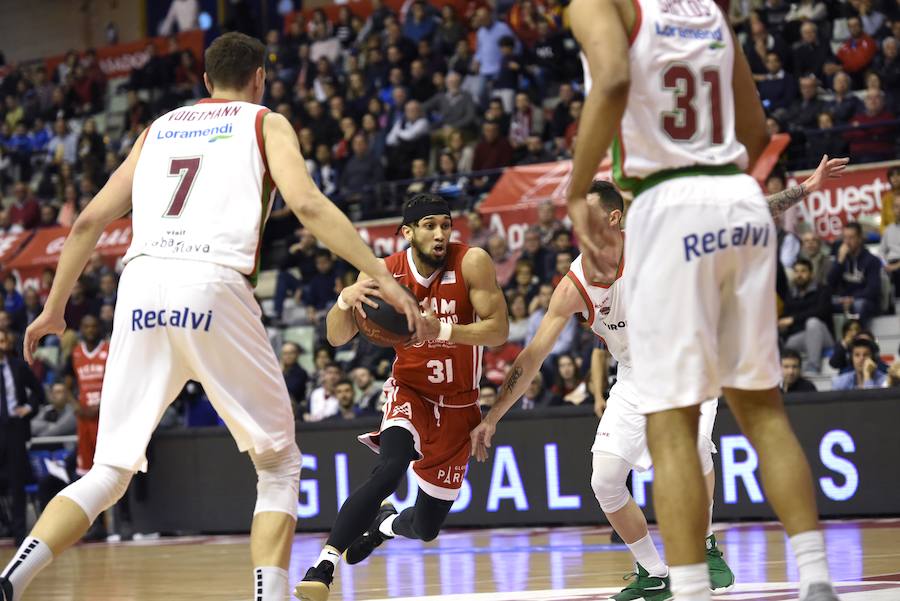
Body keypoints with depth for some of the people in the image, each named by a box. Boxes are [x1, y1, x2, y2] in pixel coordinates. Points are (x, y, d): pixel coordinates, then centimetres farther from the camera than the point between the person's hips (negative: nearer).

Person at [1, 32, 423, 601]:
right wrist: (383, 277, -4)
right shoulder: (266, 123, 17)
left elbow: (90, 220, 24)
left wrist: (54, 308, 32)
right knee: (279, 466, 11)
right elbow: (307, 204, -2)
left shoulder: (159, 128, 28)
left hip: (142, 287, 4)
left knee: (110, 471, 11)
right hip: (212, 286, -4)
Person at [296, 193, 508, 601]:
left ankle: (385, 523, 44)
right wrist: (346, 299, -35)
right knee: (392, 467, -35)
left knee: (426, 527, 6)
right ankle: (324, 565, -34)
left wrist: (442, 330, -37)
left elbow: (498, 330, -22)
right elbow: (337, 338, -13)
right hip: (409, 390, -1)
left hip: (457, 403, 1)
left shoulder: (472, 263, -18)